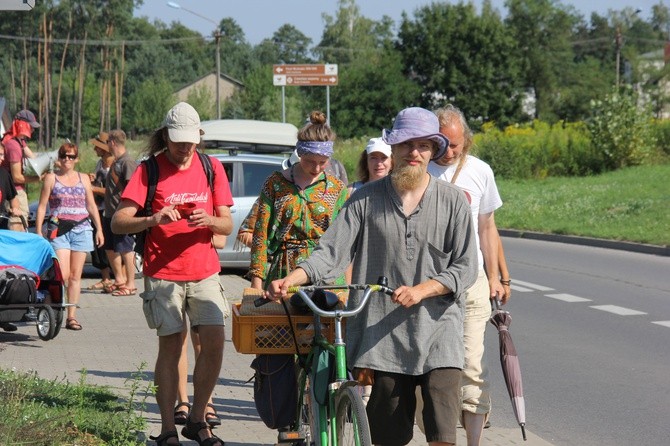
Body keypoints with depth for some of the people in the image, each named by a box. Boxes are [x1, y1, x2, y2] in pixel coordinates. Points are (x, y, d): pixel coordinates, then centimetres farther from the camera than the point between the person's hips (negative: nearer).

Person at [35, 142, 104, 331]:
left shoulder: (83, 179, 14)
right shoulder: (51, 178, 6)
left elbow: (91, 205, 17)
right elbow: (42, 206, 4)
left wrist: (99, 229, 10)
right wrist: (38, 231, -3)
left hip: (81, 229, 3)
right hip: (59, 229, -3)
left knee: (75, 275, 1)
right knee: (62, 274, -14)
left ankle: (71, 316, 4)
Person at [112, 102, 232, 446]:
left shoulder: (211, 168, 7)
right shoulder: (149, 170, -3)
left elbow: (227, 225, 6)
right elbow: (118, 223, -9)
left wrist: (209, 221, -16)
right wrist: (153, 219, -27)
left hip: (205, 271, 3)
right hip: (163, 273, -3)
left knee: (214, 341, -7)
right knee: (170, 347, -1)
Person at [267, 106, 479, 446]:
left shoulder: (452, 200, 5)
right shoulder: (366, 199, 7)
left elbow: (465, 267, 2)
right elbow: (332, 251, 1)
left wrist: (421, 290, -14)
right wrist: (292, 279, -16)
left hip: (438, 331, -1)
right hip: (382, 332, 1)